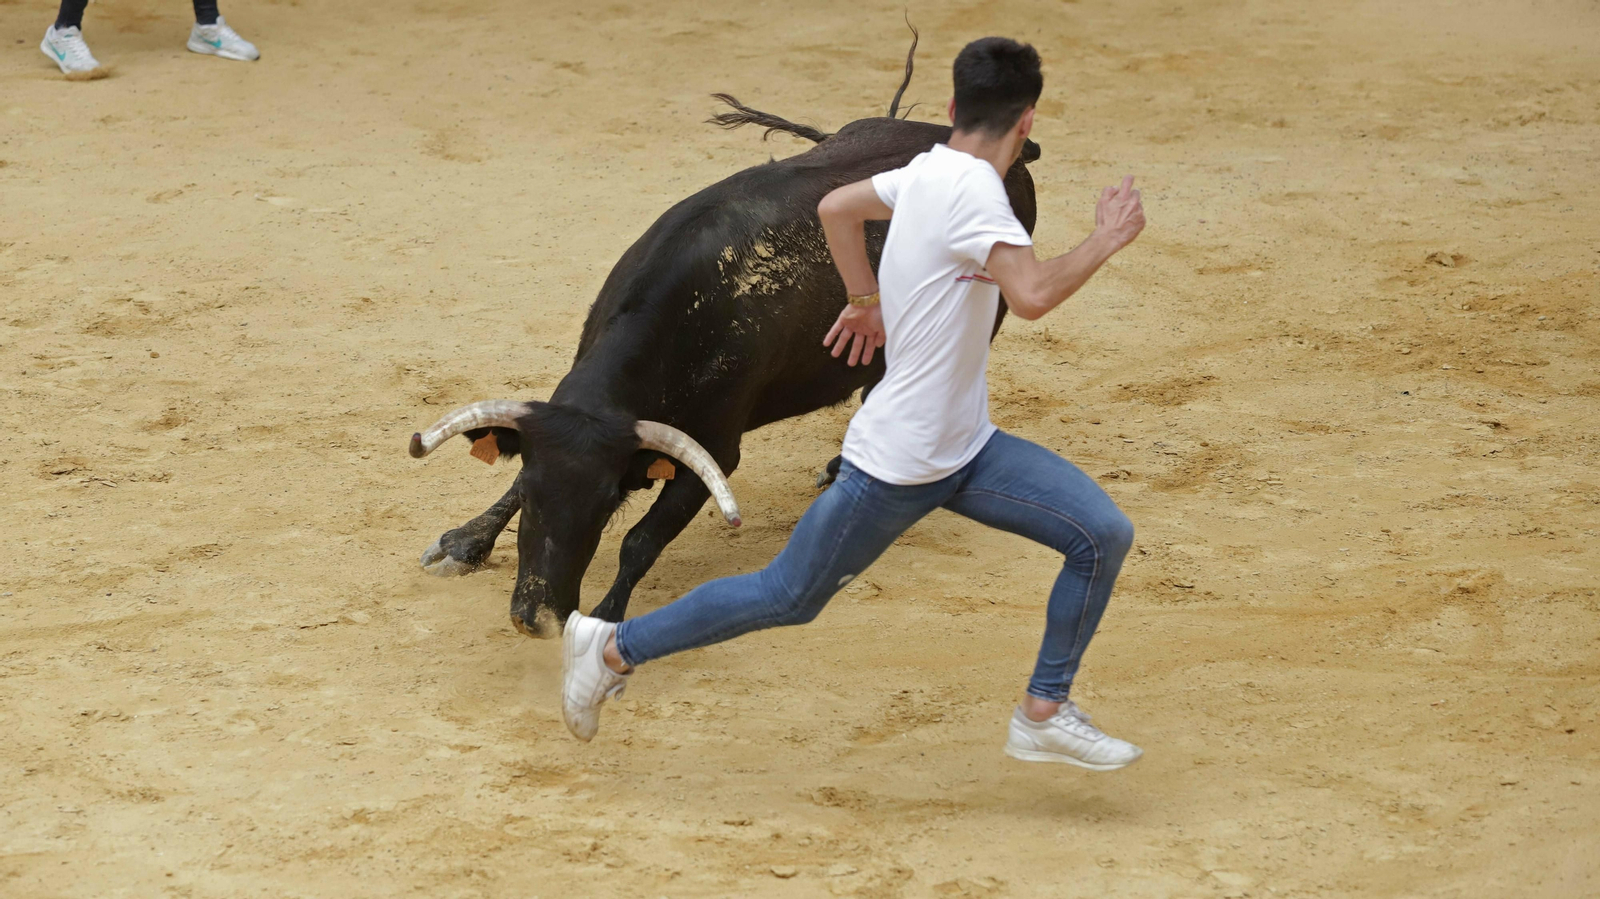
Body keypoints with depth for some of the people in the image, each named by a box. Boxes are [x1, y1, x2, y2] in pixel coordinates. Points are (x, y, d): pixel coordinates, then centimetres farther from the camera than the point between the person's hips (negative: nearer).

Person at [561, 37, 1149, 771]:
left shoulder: (928, 173, 4)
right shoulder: (970, 191, -24)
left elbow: (836, 206, 20)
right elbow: (1032, 295, -38)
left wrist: (866, 301, 29)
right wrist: (1105, 241, -25)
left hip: (963, 452, 9)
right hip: (899, 465, -9)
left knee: (1103, 535, -3)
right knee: (791, 596, 7)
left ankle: (1045, 714, 7)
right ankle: (613, 648, 22)